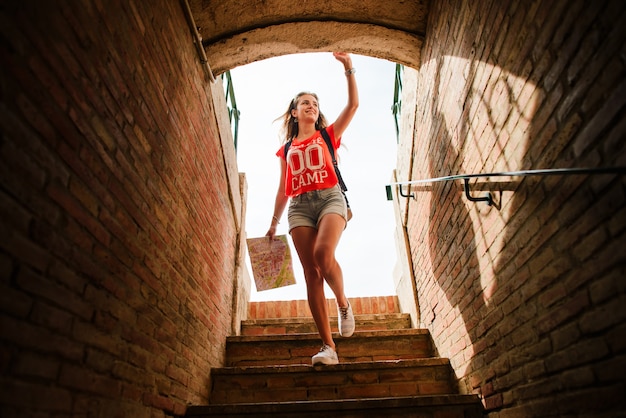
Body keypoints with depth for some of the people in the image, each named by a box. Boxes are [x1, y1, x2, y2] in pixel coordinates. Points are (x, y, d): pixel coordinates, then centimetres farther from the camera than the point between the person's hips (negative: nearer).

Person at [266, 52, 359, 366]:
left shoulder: (328, 135, 19)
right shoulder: (287, 148, 22)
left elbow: (353, 105, 8)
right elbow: (283, 188, 22)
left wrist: (349, 70, 3)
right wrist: (274, 222, 19)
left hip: (330, 198, -2)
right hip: (300, 206, 2)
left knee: (323, 254, -30)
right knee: (311, 274, -8)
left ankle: (344, 304, -1)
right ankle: (328, 346, -6)